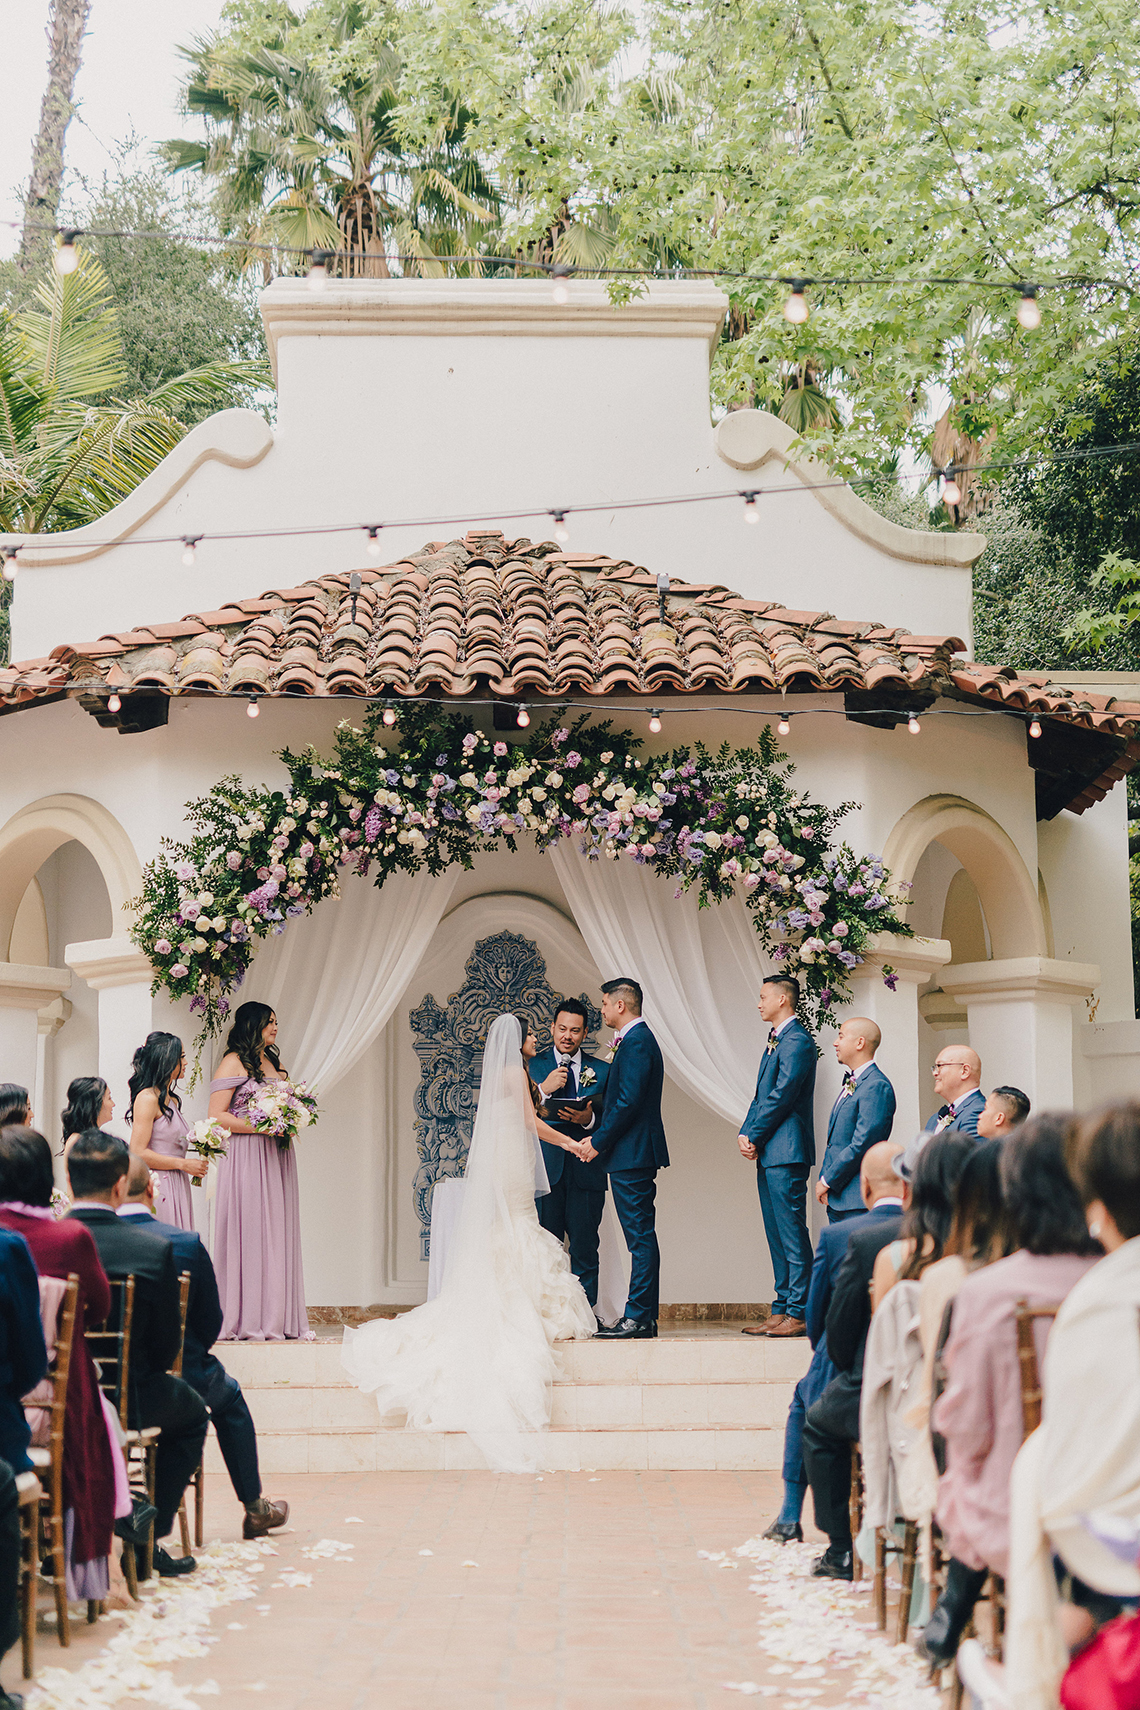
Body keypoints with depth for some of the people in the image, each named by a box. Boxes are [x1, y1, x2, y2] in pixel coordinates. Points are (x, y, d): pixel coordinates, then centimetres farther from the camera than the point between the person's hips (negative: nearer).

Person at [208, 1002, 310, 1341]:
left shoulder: (275, 1064, 20)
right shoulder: (234, 1062, -4)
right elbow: (217, 1116, -11)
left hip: (277, 1159, 7)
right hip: (246, 1159, -7)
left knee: (279, 1234, 4)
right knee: (250, 1234, -8)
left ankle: (278, 1318, 5)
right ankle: (247, 1320, -6)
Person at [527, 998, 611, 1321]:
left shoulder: (602, 1070, 13)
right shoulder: (532, 1065, 10)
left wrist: (589, 1118, -11)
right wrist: (543, 1089, -15)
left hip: (586, 1171, 1)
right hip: (545, 1170, -1)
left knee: (585, 1247, 0)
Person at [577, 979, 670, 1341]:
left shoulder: (636, 1042, -14)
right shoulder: (637, 1039, 19)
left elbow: (628, 1102, -20)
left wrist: (598, 1142, -13)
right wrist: (594, 1132, 11)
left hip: (632, 1154, -11)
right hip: (633, 1153, 11)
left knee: (640, 1236, -8)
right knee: (640, 1236, 10)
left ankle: (638, 1317, -7)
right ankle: (643, 1315, 13)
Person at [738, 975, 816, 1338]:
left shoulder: (797, 1040, -11)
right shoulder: (776, 1040, 20)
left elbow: (781, 1097, -16)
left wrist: (754, 1137, -11)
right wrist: (745, 1134, 5)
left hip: (786, 1152, -10)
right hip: (768, 1155, 10)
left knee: (792, 1234, -8)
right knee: (777, 1236, 11)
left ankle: (799, 1314, -7)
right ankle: (782, 1310, 15)